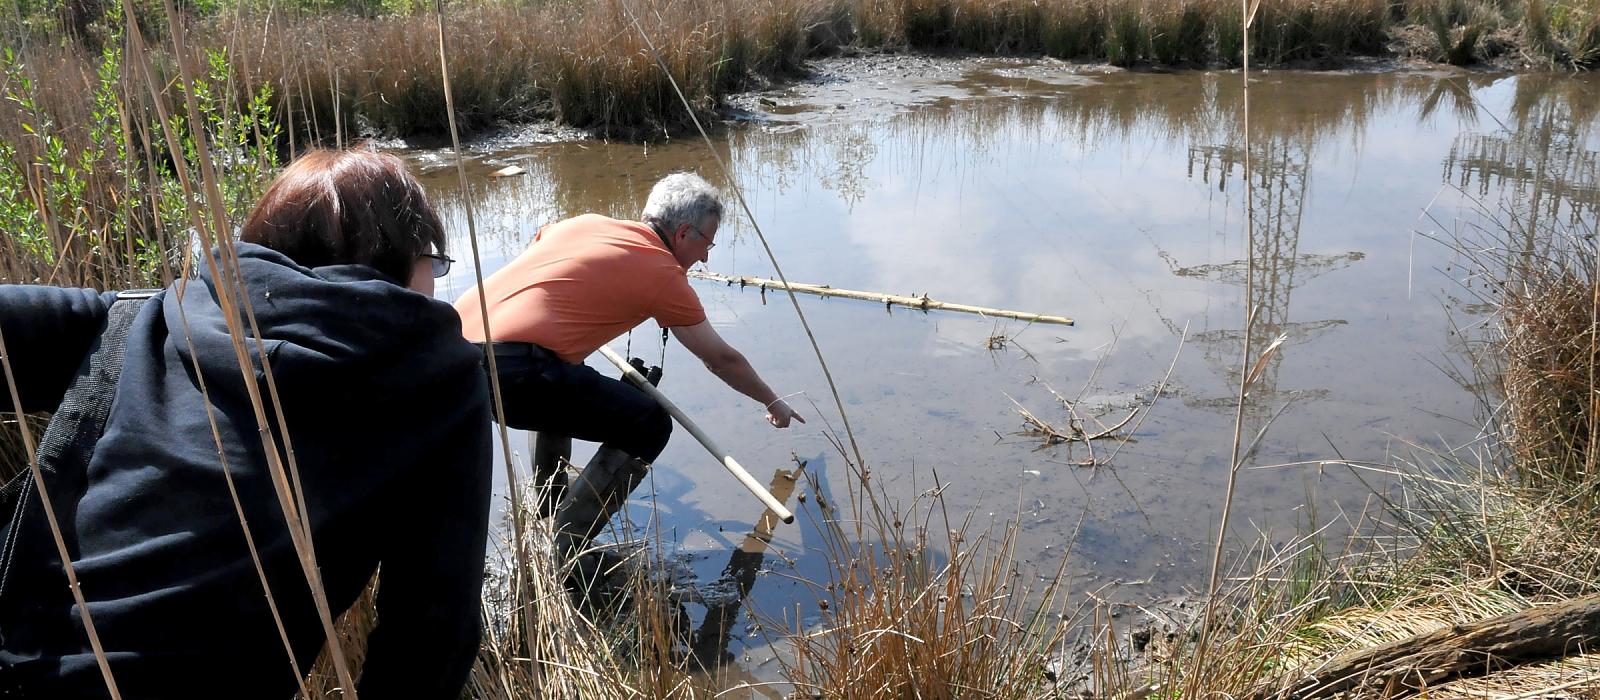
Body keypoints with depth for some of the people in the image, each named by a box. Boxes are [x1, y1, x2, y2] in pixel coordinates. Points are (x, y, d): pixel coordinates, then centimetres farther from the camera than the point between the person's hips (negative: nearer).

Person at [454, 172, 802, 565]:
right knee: (649, 427, 2)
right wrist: (773, 403, 33)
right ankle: (561, 557, 5)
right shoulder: (663, 272, 5)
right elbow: (722, 360, 16)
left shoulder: (584, 223, 21)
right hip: (509, 367, -9)